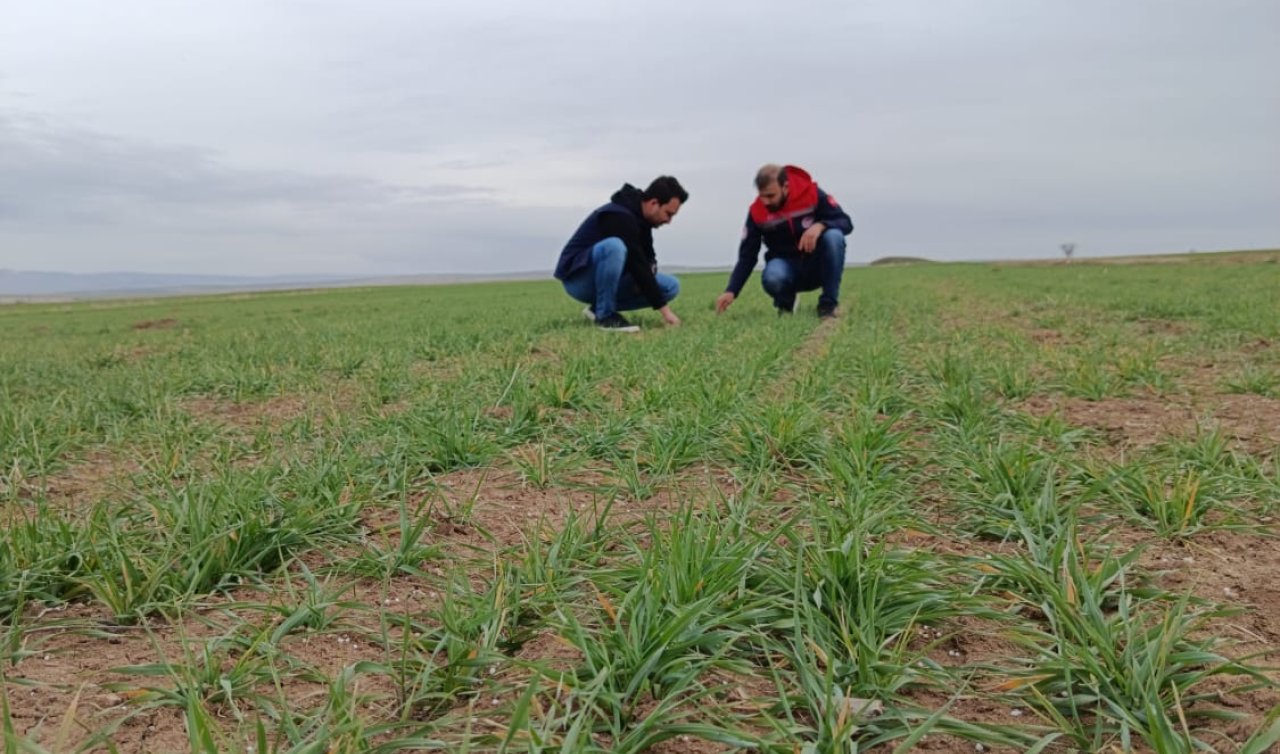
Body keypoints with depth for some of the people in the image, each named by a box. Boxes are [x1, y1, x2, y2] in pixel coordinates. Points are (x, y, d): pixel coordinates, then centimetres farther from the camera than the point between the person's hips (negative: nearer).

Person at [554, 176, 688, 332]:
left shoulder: (640, 216, 4)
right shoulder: (619, 217, -24)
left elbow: (647, 258, 13)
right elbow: (636, 263, -28)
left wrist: (646, 275, -13)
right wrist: (664, 309, -28)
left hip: (608, 281, 9)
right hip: (578, 279, -9)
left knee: (671, 286, -2)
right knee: (614, 247, -39)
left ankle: (599, 307, 3)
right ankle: (604, 315, -20)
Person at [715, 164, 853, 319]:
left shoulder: (812, 193, -14)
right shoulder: (757, 212, -11)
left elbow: (846, 223, -12)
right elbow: (747, 256, -9)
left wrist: (820, 225, -34)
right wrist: (731, 291, -21)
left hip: (817, 266, 0)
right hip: (787, 265, 0)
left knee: (833, 236, -31)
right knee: (772, 278, -36)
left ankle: (828, 305, -18)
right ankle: (786, 304, 3)